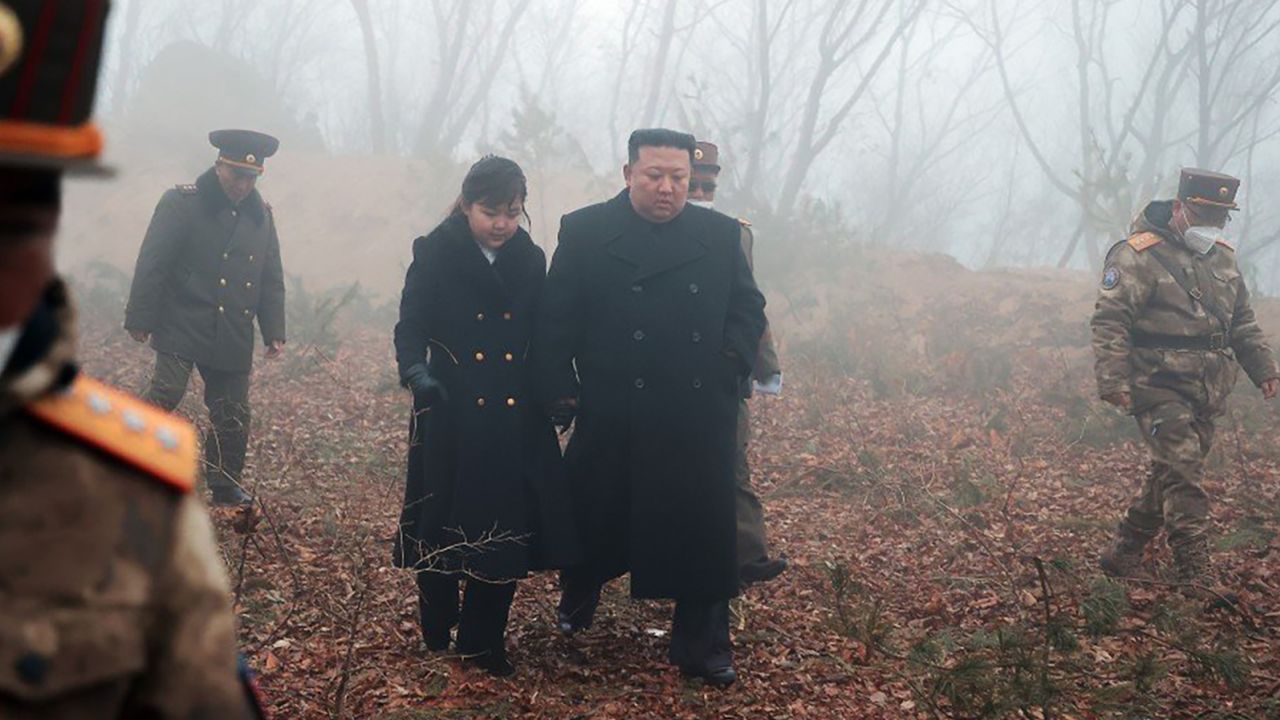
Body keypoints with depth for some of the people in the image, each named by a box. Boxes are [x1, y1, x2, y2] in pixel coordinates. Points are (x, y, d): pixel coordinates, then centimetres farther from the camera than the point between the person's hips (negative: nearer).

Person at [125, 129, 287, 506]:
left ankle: (226, 488, 21)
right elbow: (152, 263, -8)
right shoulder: (182, 202, -6)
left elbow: (271, 279, 15)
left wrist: (274, 332, 10)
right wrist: (141, 320, -10)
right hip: (182, 329, -5)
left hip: (233, 337, 5)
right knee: (165, 394, -18)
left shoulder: (261, 215, 10)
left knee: (233, 415, 7)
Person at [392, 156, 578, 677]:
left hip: (516, 422, 3)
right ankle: (436, 628, 30)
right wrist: (417, 371, -27)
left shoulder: (531, 260, 6)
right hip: (452, 419, -3)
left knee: (507, 530, 2)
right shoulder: (435, 255, -5)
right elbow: (411, 327, -8)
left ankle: (483, 639, 17)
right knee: (446, 527, 7)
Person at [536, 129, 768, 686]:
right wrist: (560, 392, -5)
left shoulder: (721, 235, 6)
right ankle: (577, 599, 42)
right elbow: (555, 321, -1)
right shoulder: (585, 232, 0)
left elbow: (748, 308, 13)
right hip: (611, 419, -1)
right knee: (595, 522, 15)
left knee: (702, 530, 3)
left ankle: (702, 648, 14)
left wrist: (731, 365, -2)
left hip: (699, 419, 1)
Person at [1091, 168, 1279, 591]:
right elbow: (1109, 323, -14)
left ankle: (1123, 556, 25)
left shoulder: (1222, 257, 15)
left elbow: (1242, 322, 26)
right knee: (1183, 477, -14)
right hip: (1160, 388, -8)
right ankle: (1196, 580, -14)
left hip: (1206, 394, 8)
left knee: (1170, 476, 11)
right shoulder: (1138, 256, -9)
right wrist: (1113, 381, -22)